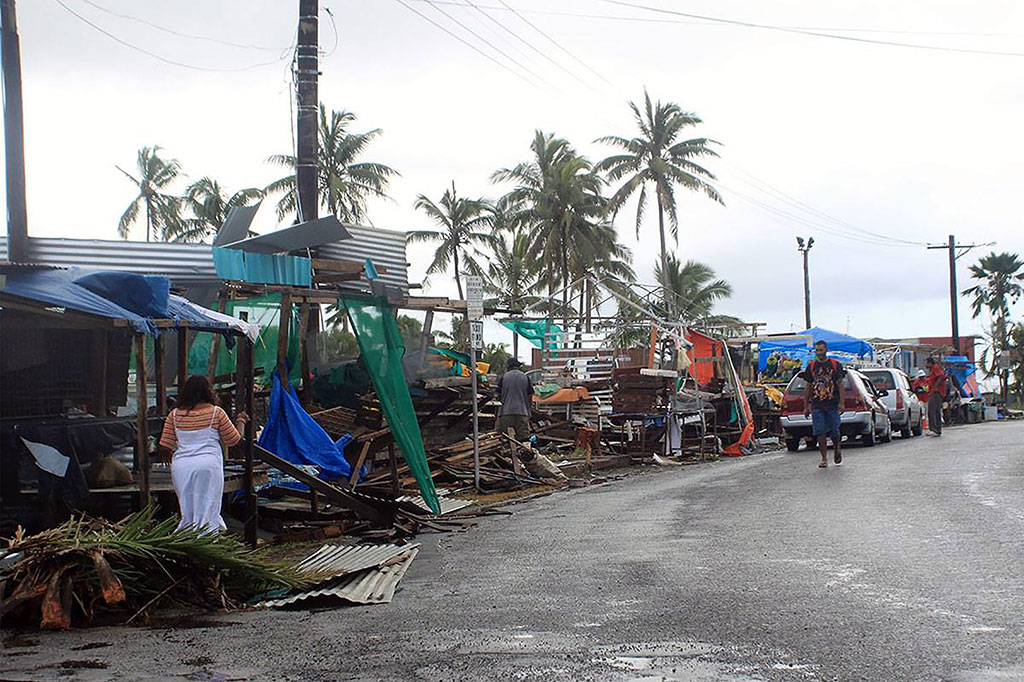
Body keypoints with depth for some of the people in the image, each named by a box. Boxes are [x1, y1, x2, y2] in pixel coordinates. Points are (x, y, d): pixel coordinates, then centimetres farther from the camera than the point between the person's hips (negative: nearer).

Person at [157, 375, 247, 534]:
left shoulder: (175, 415, 6)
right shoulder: (216, 412, -1)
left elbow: (165, 448, 5)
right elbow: (234, 440, 6)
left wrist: (171, 459, 26)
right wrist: (241, 422, 24)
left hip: (181, 466, 3)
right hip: (208, 465, -3)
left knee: (187, 511, 14)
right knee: (207, 509, 2)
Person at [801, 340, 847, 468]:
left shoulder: (835, 365, 3)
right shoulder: (811, 366, 10)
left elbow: (840, 385, 2)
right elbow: (808, 387, 13)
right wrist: (806, 406, 11)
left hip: (833, 404, -2)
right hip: (816, 405, 2)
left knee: (834, 431, 4)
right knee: (820, 433, -4)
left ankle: (837, 449, 33)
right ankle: (824, 458, 1)